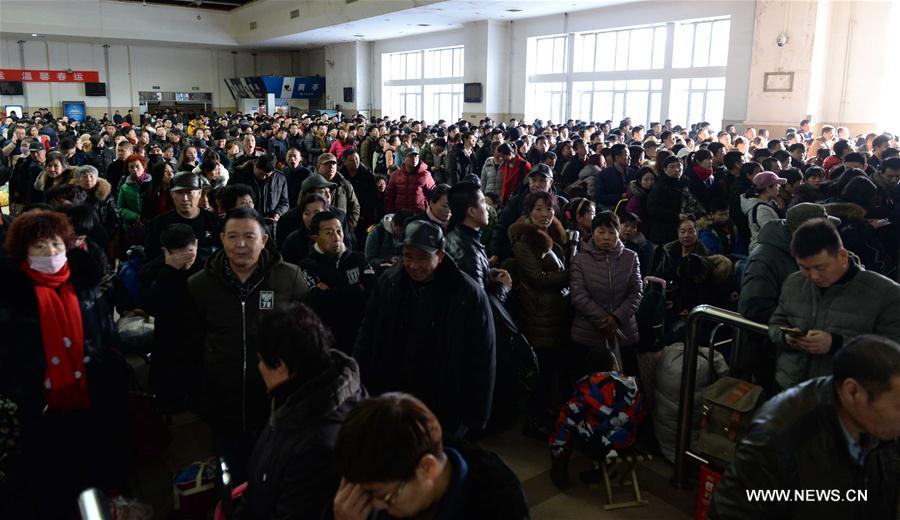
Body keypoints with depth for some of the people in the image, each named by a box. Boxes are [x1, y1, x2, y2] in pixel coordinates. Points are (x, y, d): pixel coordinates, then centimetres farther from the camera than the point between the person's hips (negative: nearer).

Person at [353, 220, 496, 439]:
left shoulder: (469, 294, -12)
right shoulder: (388, 283, -3)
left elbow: (481, 363, -6)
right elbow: (366, 338, 7)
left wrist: (476, 418, -4)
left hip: (444, 413, -3)